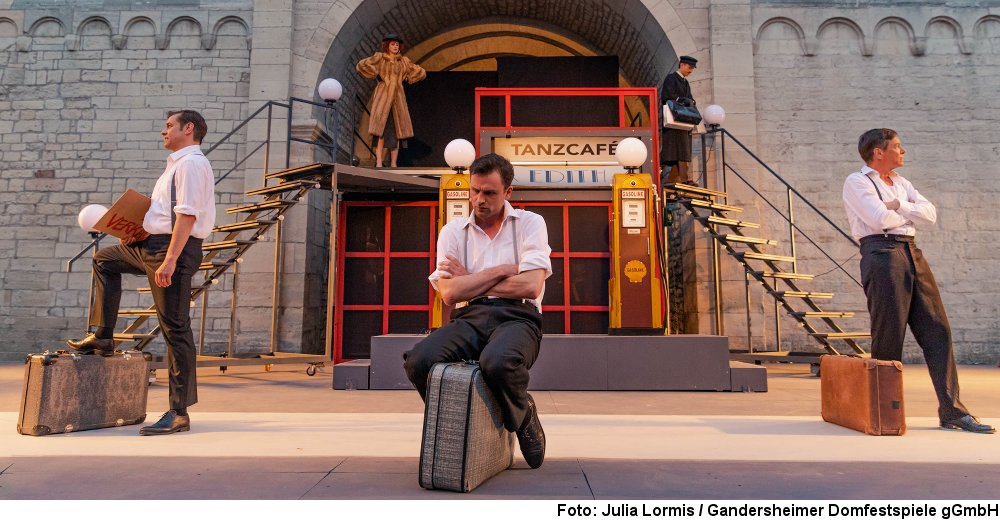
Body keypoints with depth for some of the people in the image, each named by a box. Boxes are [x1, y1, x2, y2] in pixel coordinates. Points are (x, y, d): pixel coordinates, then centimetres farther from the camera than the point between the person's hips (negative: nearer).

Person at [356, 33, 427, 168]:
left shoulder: (404, 61, 15)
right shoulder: (379, 57, 4)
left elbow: (421, 72, 20)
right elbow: (361, 65, -8)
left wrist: (407, 79, 12)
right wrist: (375, 75, -4)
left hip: (397, 97, 4)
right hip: (382, 97, -4)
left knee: (396, 132, 1)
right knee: (381, 131, -12)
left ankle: (393, 164, 5)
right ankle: (378, 163, -14)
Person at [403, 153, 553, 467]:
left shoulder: (530, 224, 8)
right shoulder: (453, 232, 14)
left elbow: (530, 287, -7)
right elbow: (449, 294, -1)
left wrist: (469, 281, 0)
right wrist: (502, 270, -2)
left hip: (516, 318, -2)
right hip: (469, 319, 3)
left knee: (497, 362, -38)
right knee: (418, 361, -28)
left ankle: (525, 417, -1)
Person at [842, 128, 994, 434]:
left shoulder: (901, 183, 23)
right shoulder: (857, 182, 1)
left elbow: (930, 214, 11)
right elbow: (880, 218, -13)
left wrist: (899, 207, -5)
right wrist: (910, 214, 6)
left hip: (912, 253, 8)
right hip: (881, 254, -7)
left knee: (937, 331, 3)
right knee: (888, 337, -5)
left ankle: (952, 411, 7)